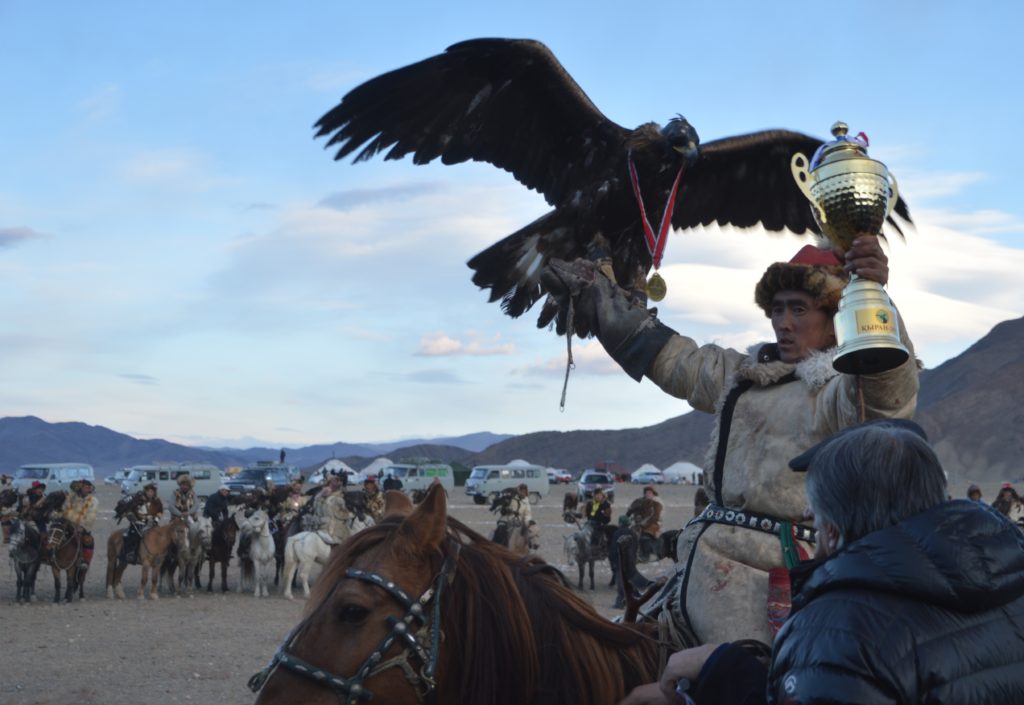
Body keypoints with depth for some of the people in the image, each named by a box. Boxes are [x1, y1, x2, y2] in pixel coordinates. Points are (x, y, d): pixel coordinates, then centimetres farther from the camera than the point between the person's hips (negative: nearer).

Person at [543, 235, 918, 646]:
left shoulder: (845, 388, -4)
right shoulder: (744, 376, 21)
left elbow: (890, 396, -27)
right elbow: (669, 356, 28)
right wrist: (584, 288, 31)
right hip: (710, 560, 9)